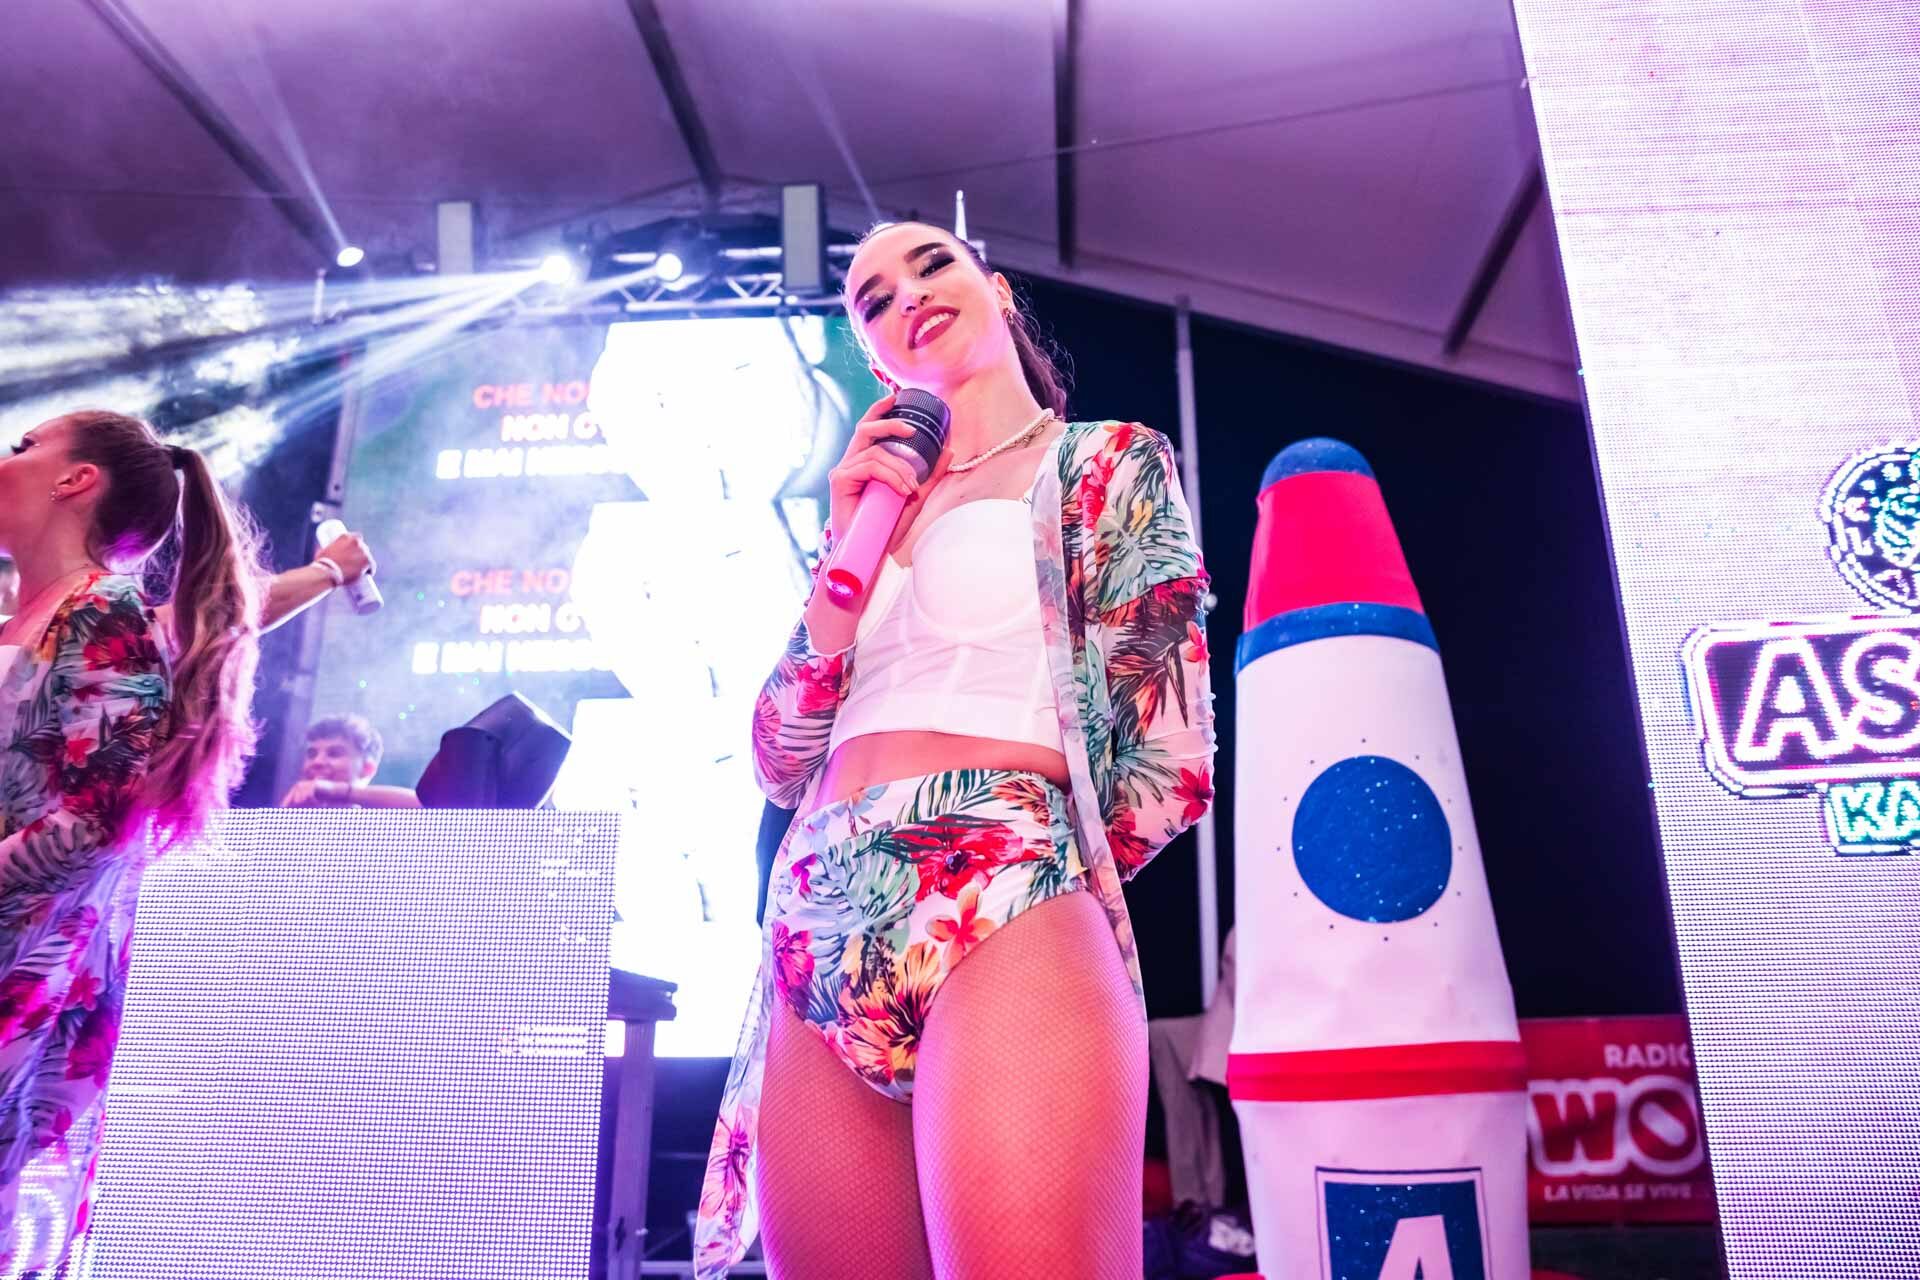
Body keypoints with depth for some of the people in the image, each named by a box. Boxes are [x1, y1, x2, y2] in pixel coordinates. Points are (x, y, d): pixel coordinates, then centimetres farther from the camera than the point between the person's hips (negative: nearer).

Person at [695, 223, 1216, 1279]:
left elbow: (1168, 765, 0)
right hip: (816, 943, 6)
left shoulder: (1107, 464, 8)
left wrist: (1019, 877, 7)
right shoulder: (877, 501, 23)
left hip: (1000, 918, -5)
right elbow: (780, 767, 13)